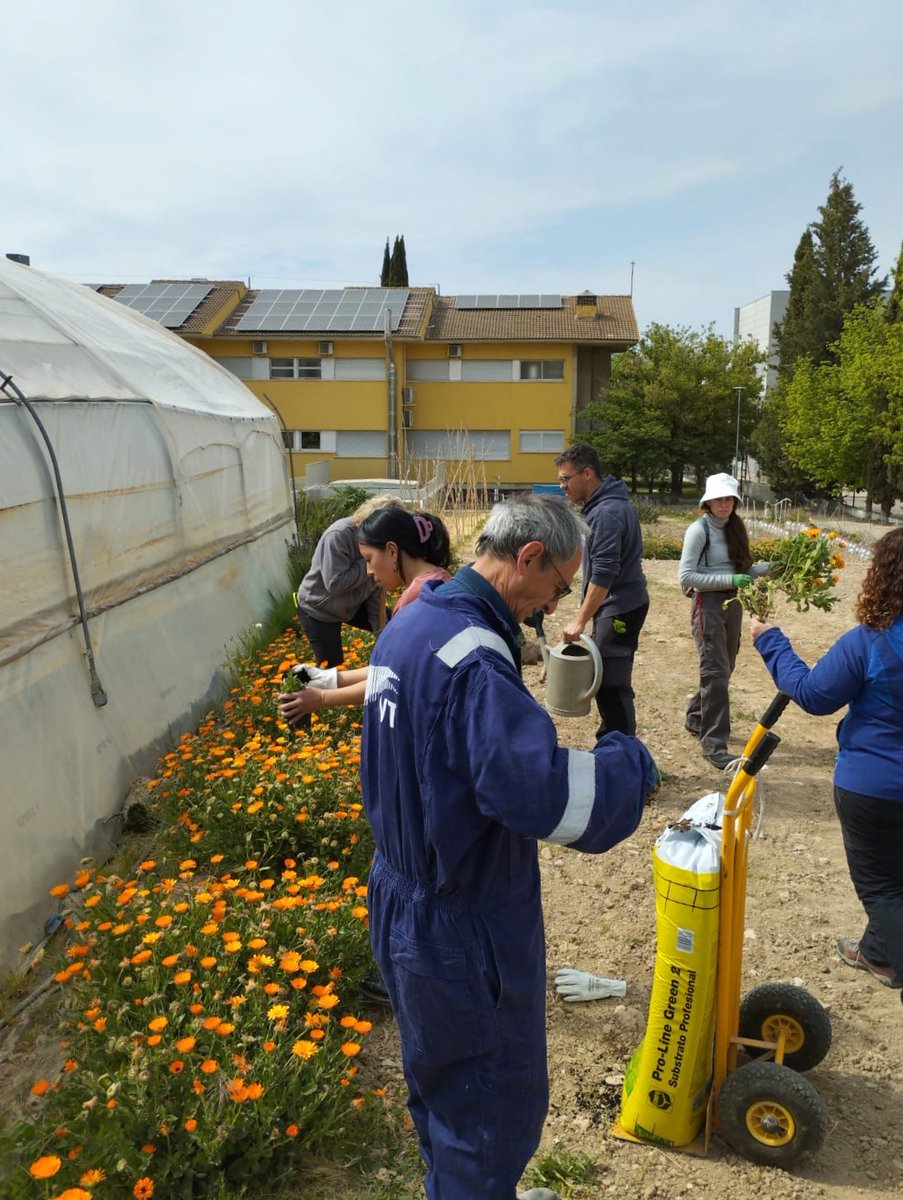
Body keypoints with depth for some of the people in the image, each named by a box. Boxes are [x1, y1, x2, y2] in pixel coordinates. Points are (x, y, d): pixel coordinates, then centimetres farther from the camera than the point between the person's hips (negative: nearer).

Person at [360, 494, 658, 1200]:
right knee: (497, 1109, 14)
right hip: (465, 932, -10)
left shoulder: (408, 625, 3)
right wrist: (629, 761, -21)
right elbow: (544, 791, -38)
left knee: (441, 1083, 30)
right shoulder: (472, 656, -30)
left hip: (404, 904, 10)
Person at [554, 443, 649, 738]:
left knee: (613, 684, -8)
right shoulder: (601, 504, 12)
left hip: (621, 608, -10)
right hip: (612, 605, 10)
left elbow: (603, 574, -25)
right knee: (602, 678, 16)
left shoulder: (608, 511, -20)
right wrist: (584, 612, 22)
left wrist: (580, 620, -23)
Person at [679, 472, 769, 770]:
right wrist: (729, 580, -21)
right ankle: (714, 744, -2)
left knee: (724, 669, 15)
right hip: (708, 603, -7)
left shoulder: (734, 528, 10)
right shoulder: (699, 529, -11)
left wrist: (769, 567, -5)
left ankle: (695, 719, 35)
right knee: (715, 672, -8)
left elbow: (743, 569, 12)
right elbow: (685, 576, -17)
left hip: (733, 603, 7)